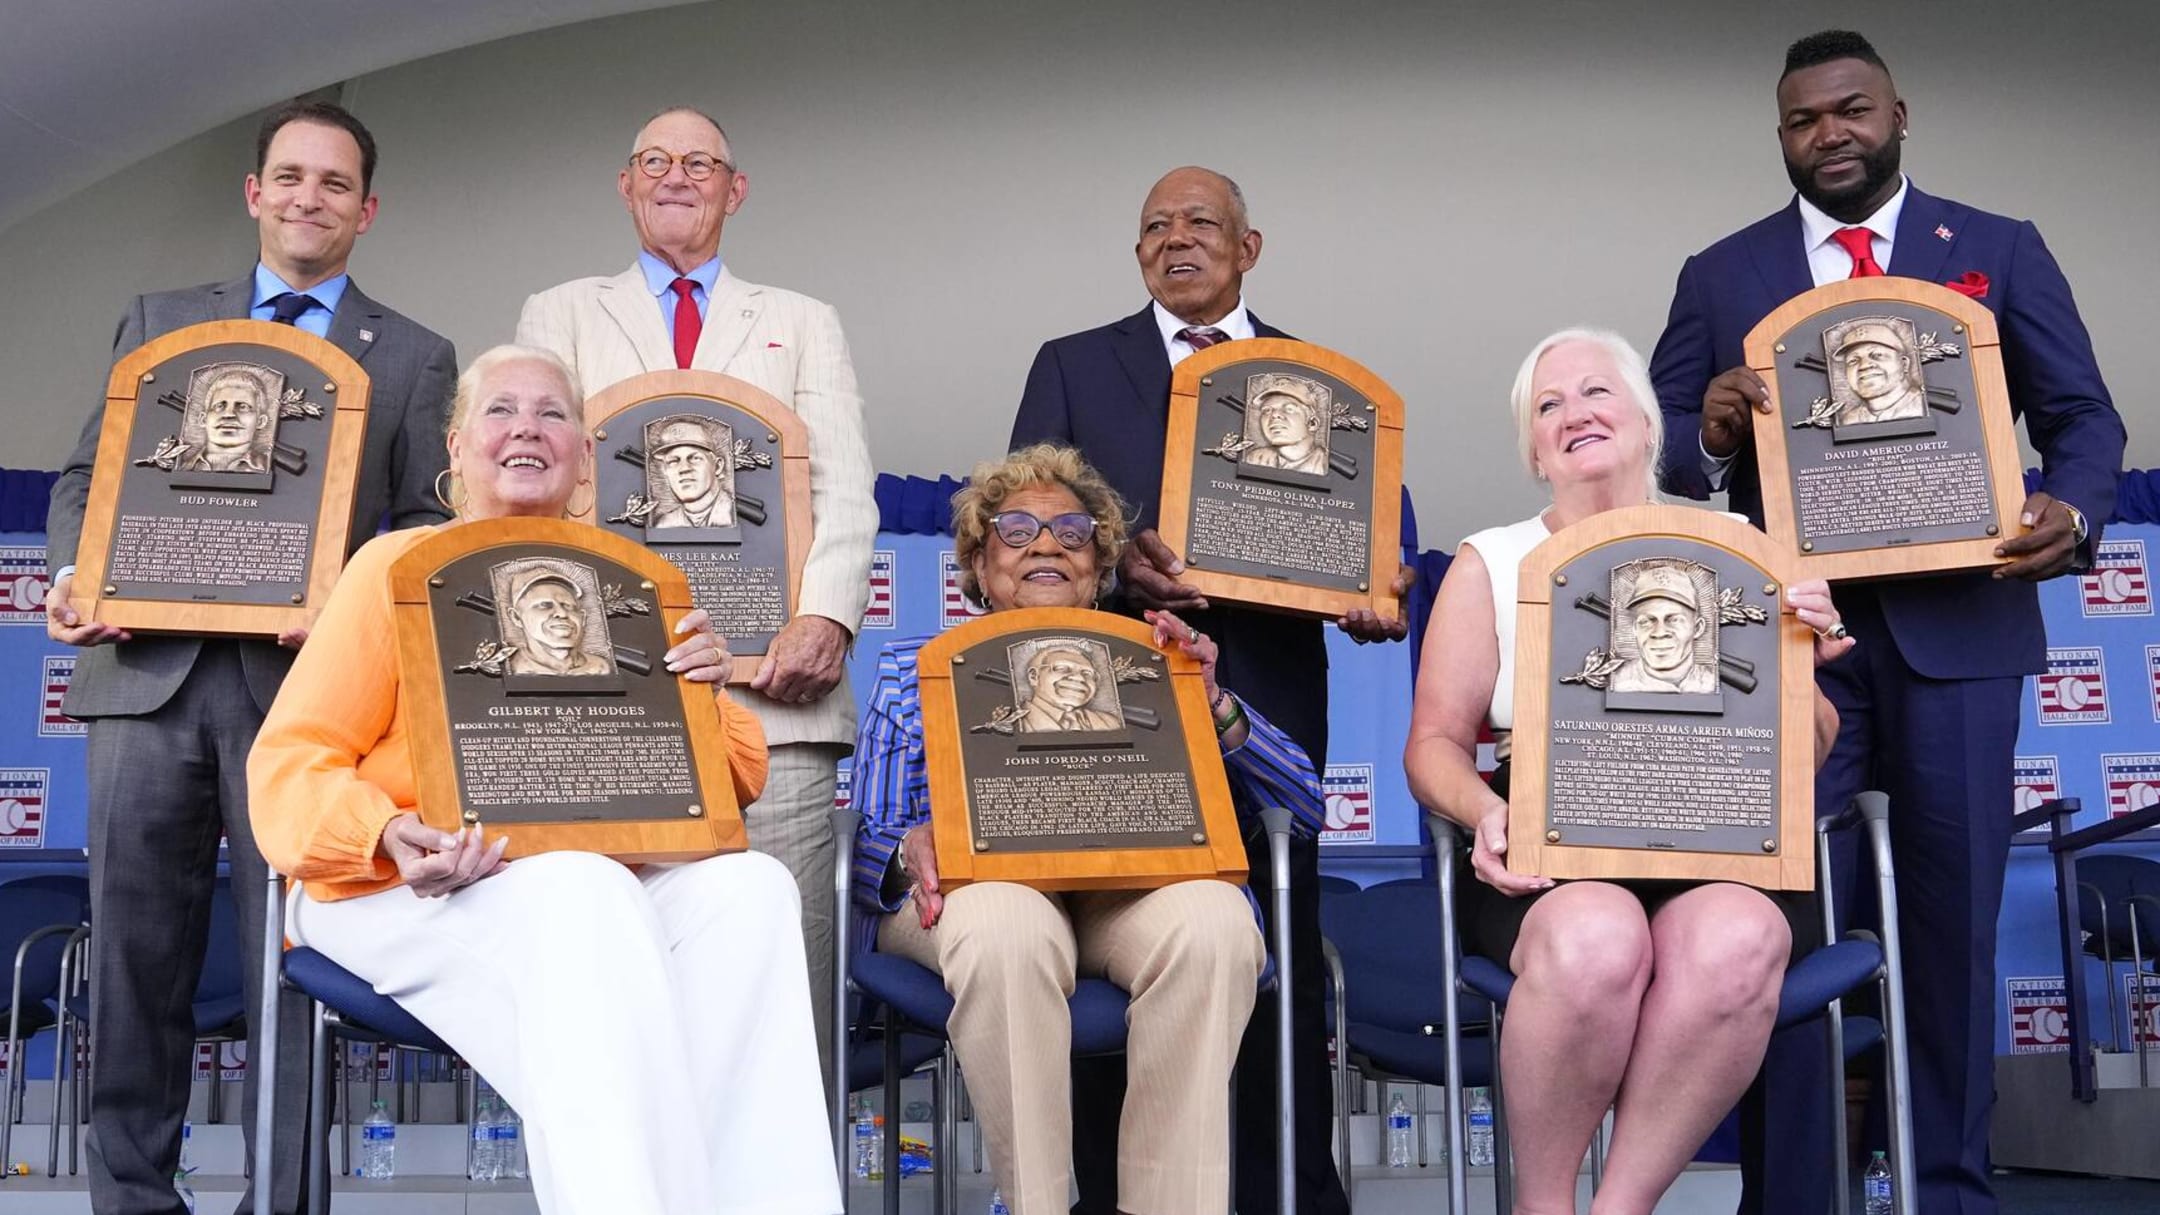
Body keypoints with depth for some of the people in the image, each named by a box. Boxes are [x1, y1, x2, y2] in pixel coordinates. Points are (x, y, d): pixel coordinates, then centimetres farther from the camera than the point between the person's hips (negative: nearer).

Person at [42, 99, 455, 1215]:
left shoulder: (415, 359, 12)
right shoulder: (159, 321, 19)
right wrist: (70, 577, -3)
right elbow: (87, 477, 17)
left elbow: (426, 527, 4)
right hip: (147, 669, 2)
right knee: (134, 956, 6)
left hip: (302, 678, -2)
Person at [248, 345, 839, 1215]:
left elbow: (733, 785, 16)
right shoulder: (401, 565, 6)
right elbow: (292, 766, -2)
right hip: (405, 893, -4)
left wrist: (702, 697, -6)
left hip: (590, 888, 4)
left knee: (750, 887, -27)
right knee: (584, 894, -37)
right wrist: (388, 836, -24)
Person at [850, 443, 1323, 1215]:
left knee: (1212, 919, -36)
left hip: (1133, 881, 1)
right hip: (980, 877, -1)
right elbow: (866, 836, 13)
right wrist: (909, 850, -12)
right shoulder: (915, 667, 25)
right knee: (1006, 926, -39)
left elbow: (1301, 805, 15)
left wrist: (1212, 704, -2)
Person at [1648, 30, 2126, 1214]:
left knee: (1953, 921, 7)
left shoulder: (2002, 249, 9)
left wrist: (2071, 510, -15)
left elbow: (2083, 415, 6)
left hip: (1957, 627, 1)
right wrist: (1712, 435, -18)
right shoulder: (1720, 274, 9)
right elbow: (1658, 449, 5)